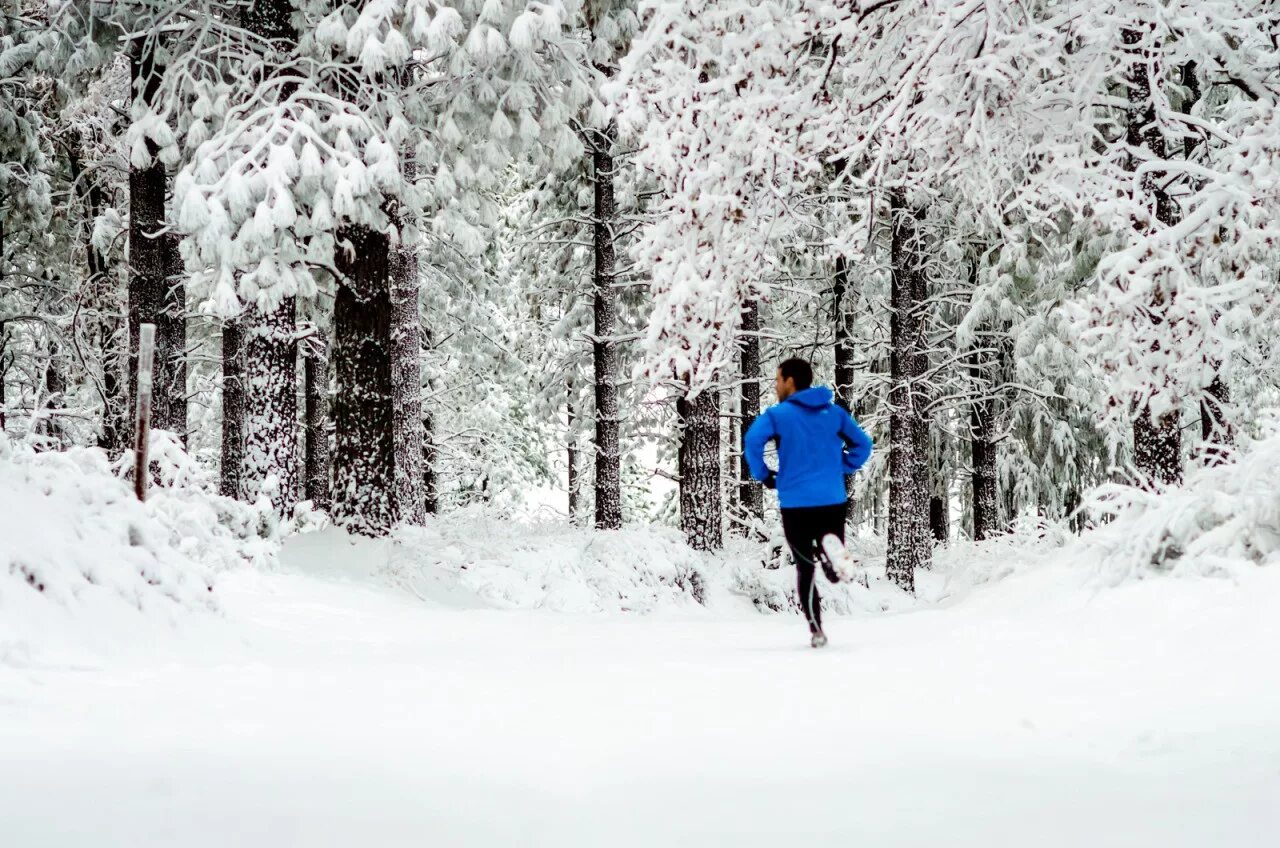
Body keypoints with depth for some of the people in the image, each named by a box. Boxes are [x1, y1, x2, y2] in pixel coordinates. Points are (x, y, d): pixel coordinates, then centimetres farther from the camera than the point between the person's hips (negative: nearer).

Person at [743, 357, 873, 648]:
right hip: (834, 501, 2)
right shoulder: (835, 413, 10)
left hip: (796, 502, -2)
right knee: (836, 569, 12)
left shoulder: (778, 414, -3)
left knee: (805, 567, 11)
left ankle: (816, 628, -6)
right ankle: (831, 548, -26)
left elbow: (752, 440, -18)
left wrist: (763, 475, -5)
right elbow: (862, 444, 10)